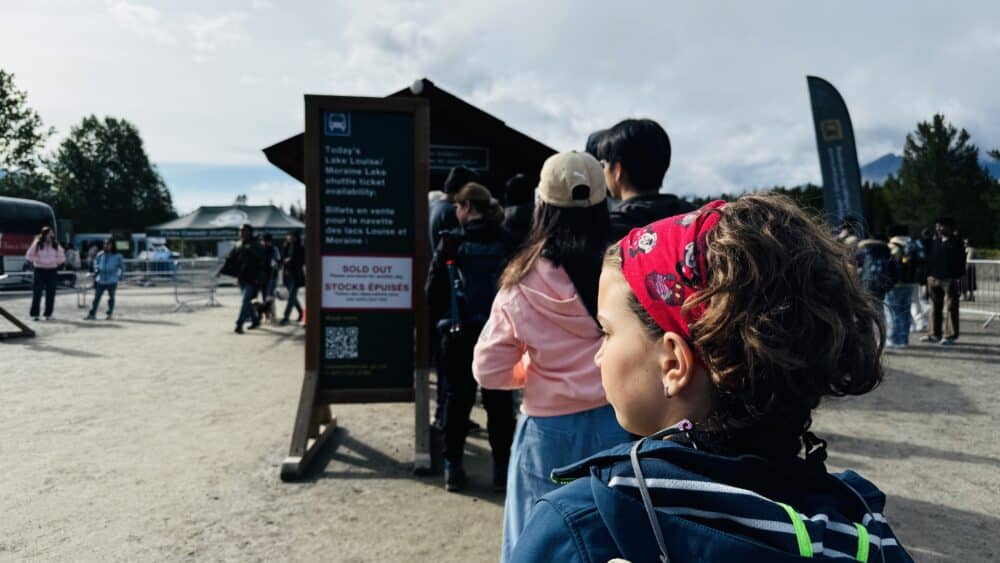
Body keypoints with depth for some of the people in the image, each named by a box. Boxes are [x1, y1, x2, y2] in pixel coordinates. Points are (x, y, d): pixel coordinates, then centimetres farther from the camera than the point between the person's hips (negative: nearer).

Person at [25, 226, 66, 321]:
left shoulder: (56, 245, 5)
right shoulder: (37, 244, -1)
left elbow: (62, 257, 9)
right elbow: (28, 256, 0)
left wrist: (54, 261, -6)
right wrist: (38, 261, -11)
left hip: (52, 271, 2)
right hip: (39, 270, -2)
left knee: (50, 294, 2)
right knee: (37, 293, -3)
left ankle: (48, 314, 10)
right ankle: (34, 314, 3)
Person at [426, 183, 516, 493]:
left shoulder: (450, 242, -3)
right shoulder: (507, 242, 2)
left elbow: (433, 288, -1)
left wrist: (440, 317, 13)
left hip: (458, 331, -1)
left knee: (458, 397, 8)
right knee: (499, 399, 8)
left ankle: (453, 466, 13)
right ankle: (501, 467, 13)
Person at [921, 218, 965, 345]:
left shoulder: (956, 243, 0)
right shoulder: (933, 242, 11)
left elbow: (961, 262, -3)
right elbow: (928, 259, 12)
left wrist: (958, 276, -11)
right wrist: (928, 275, 3)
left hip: (950, 280, -4)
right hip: (934, 278, 4)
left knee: (951, 308, -1)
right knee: (935, 307, 9)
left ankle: (950, 335, 3)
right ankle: (934, 333, 15)